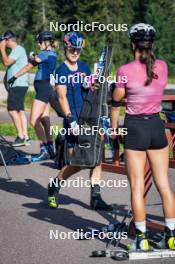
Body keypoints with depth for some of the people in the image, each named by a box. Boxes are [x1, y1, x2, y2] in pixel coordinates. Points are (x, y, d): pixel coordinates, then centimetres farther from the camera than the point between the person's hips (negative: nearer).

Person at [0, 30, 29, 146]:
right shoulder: (17, 50, 21)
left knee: (12, 110, -13)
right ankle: (25, 136, 7)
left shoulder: (18, 49, -11)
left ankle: (21, 136, -15)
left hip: (18, 85, -10)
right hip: (19, 85, 10)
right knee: (20, 110, 8)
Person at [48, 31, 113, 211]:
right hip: (74, 121, -6)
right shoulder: (61, 71, -6)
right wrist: (70, 119, -23)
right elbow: (62, 97, -13)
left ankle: (95, 197, 7)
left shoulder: (84, 67, 11)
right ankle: (54, 185, 19)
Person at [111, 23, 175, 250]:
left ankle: (142, 238, 5)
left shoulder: (126, 71, -12)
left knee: (137, 187, 3)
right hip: (157, 125, 4)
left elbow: (116, 102, -2)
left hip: (135, 128, -4)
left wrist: (113, 128, 13)